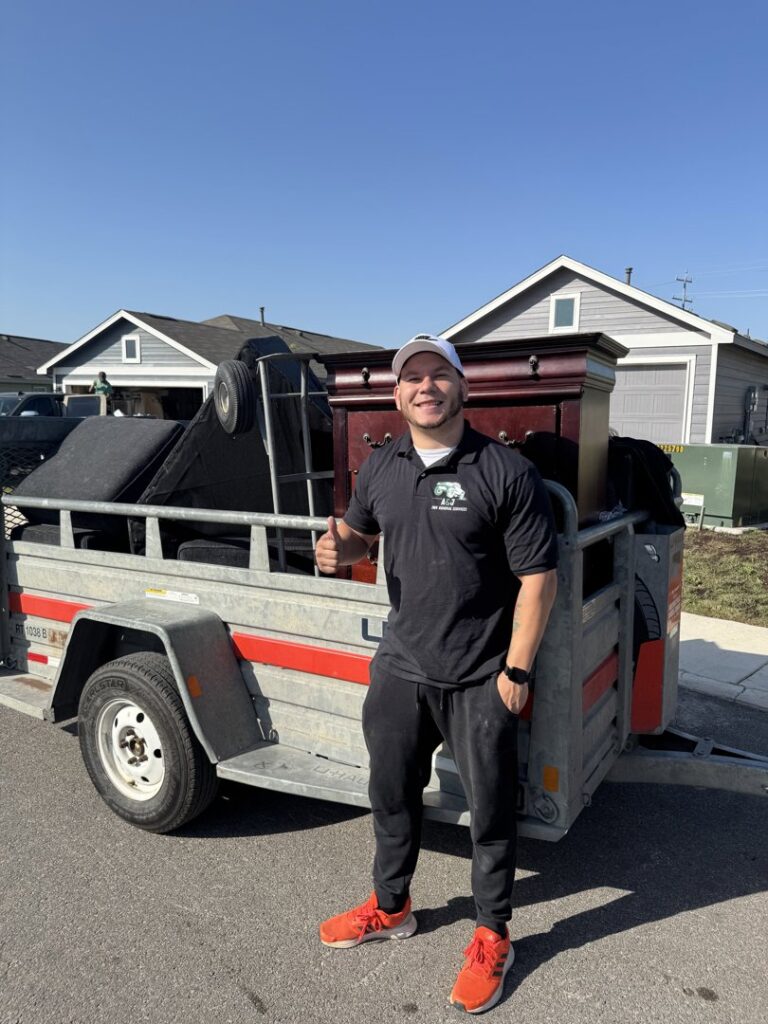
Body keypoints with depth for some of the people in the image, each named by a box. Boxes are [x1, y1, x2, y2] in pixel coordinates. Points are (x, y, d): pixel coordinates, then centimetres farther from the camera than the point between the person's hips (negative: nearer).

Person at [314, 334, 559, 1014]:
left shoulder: (507, 473, -13)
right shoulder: (380, 468, 4)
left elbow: (537, 576, -12)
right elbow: (358, 532, 19)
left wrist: (516, 671, -14)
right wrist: (337, 550, -6)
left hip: (480, 679, -5)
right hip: (400, 666, 5)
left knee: (490, 809, 11)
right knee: (392, 793, 21)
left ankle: (492, 938, 35)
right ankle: (391, 907, 45)